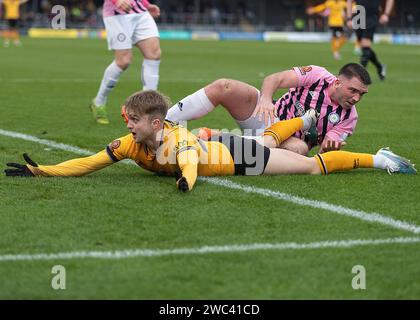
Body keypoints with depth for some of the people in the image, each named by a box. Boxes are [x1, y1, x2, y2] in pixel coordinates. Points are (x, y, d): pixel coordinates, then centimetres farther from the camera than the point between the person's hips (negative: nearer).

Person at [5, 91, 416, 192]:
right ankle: (306, 119, 61)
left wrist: (185, 179, -82)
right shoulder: (129, 144, -19)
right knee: (267, 139, 36)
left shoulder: (176, 140, -38)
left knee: (311, 166, 2)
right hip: (217, 147, 7)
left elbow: (190, 164, -60)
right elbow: (87, 164, -20)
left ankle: (378, 159, 13)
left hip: (235, 155, -7)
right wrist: (41, 171, -29)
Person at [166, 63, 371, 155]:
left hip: (290, 139, 0)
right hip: (267, 116, 0)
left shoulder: (349, 118, -4)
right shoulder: (318, 76, -9)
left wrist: (329, 146, -33)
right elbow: (274, 79, -15)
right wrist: (265, 98, -37)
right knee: (224, 87, -23)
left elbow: (323, 151, -8)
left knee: (300, 148, -39)